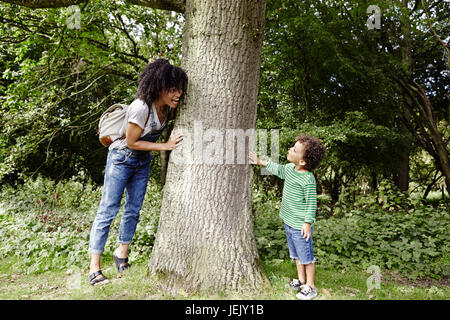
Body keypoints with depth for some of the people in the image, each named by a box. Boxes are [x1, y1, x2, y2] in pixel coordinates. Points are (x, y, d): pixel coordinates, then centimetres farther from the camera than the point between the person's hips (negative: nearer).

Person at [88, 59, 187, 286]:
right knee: (109, 209, -4)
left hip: (143, 162, 7)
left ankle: (121, 254, 29)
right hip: (122, 158, -7)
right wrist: (165, 146, -22)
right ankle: (94, 268, 4)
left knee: (134, 210, 11)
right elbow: (131, 142, -22)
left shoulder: (168, 107, -6)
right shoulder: (141, 108, -29)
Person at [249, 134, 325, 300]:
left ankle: (311, 287, 24)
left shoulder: (307, 179, -24)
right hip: (289, 223, 9)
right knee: (296, 255, 22)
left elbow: (311, 203, -19)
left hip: (300, 225, -9)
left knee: (306, 256, 7)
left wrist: (308, 222, -19)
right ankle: (301, 280, 40)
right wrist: (261, 162, 24)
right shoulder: (290, 168, 1)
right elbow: (279, 170, 22)